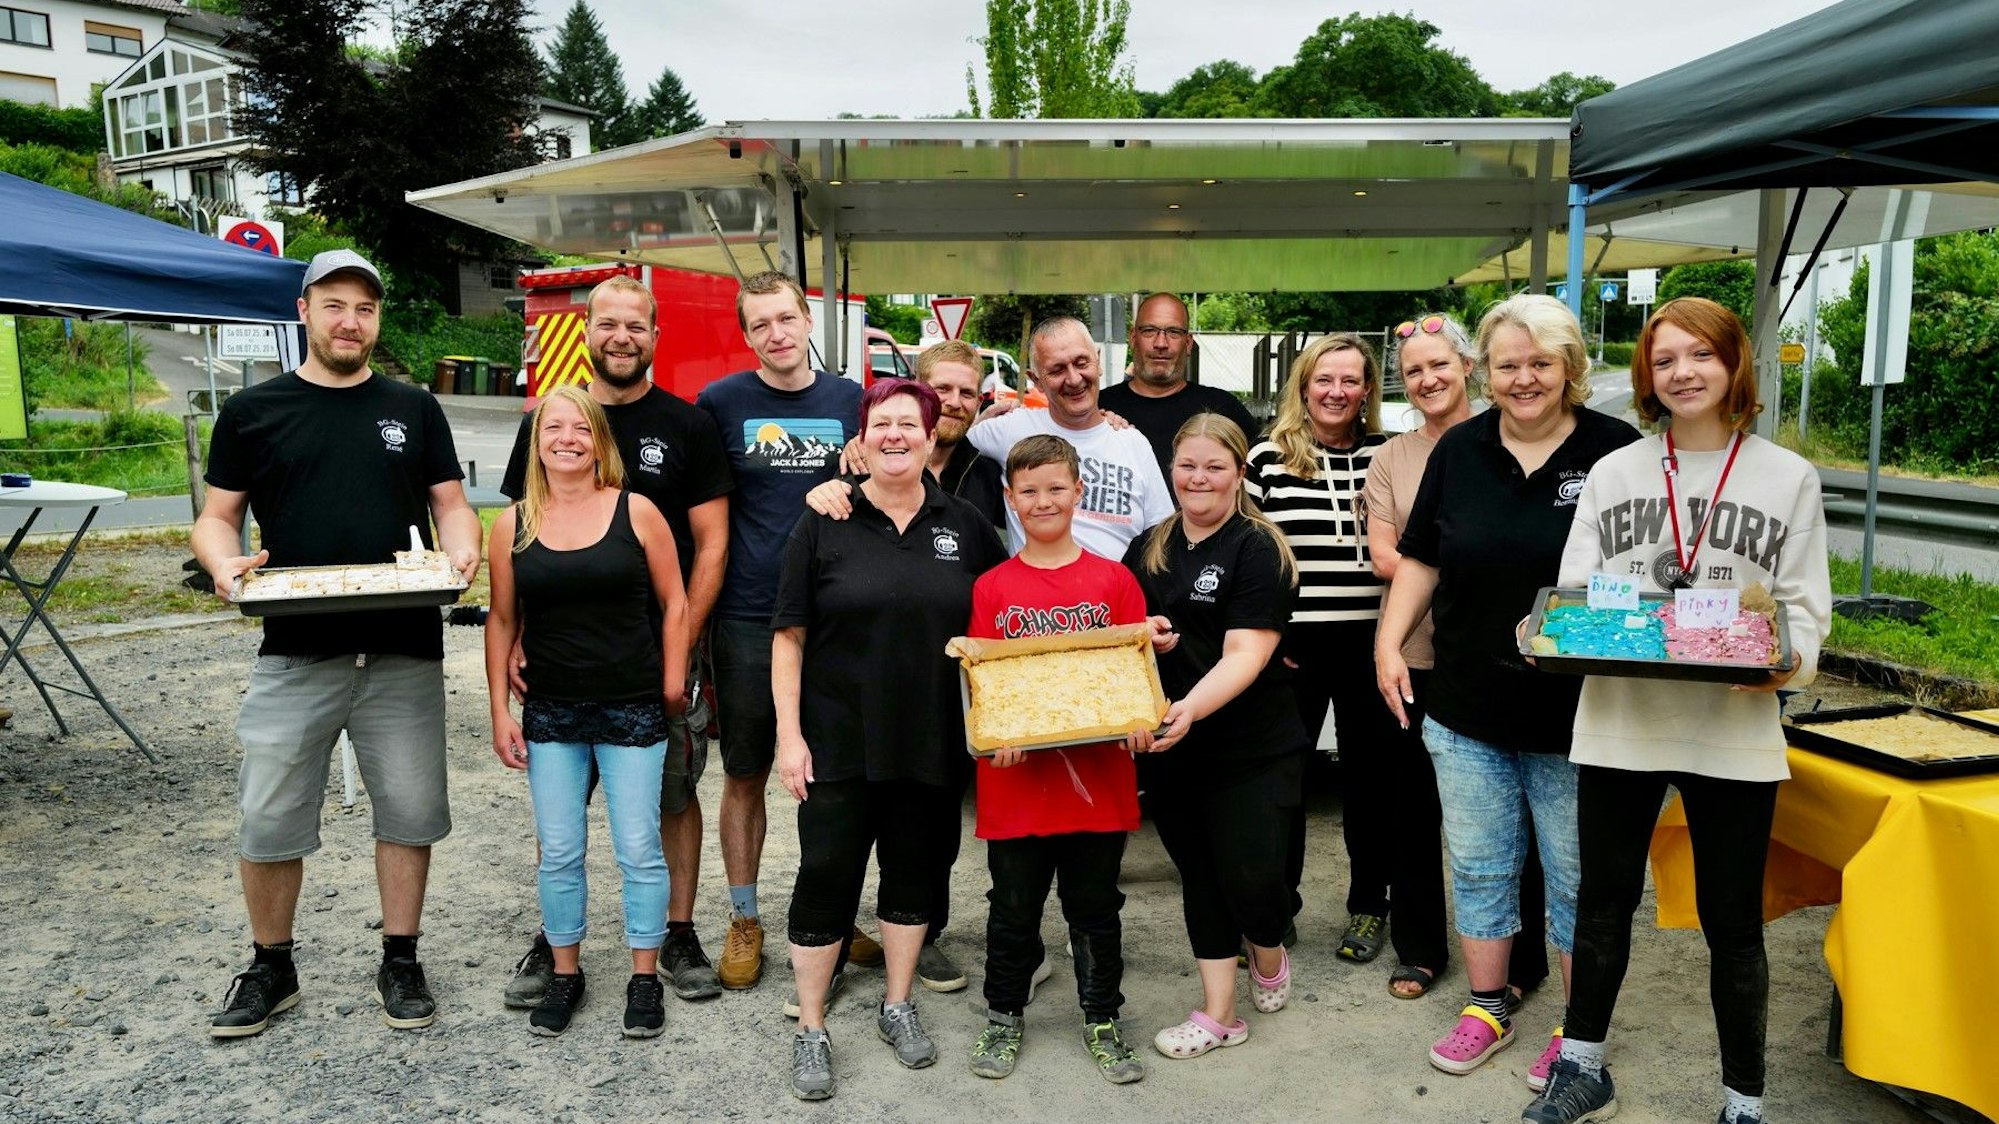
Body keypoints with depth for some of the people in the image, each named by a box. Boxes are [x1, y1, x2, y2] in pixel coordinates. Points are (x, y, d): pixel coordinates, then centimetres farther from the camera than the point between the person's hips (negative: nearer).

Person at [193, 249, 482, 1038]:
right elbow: (217, 515, 8)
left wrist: (461, 550, -12)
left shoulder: (413, 409, 9)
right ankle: (271, 969, 25)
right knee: (269, 819, 4)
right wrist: (224, 563, -14)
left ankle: (401, 962, 23)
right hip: (295, 653, 0)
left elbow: (451, 505, 10)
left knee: (408, 810, 7)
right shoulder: (253, 411, 6)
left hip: (403, 653, 1)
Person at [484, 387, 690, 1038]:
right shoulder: (513, 525, 2)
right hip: (550, 714, 2)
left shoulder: (636, 512, -4)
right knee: (559, 852, 10)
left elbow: (674, 602, 2)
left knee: (639, 849, 4)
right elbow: (502, 622, 7)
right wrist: (500, 712, 4)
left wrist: (673, 683, -2)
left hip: (633, 710, -2)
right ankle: (565, 973, 28)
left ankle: (645, 976, 20)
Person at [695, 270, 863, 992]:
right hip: (747, 620, -2)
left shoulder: (851, 401, 5)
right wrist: (695, 618, -2)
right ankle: (744, 921, 22)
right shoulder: (721, 403, -1)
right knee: (745, 774, 8)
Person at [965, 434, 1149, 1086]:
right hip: (1017, 779, 0)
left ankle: (1102, 1021, 31)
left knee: (1096, 910, 14)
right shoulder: (991, 588, 1)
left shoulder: (1113, 581, 2)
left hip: (1098, 779, 0)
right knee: (1014, 909, 14)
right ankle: (1004, 1018, 33)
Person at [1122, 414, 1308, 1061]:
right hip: (1167, 751, 5)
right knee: (1200, 877, 11)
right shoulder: (1147, 550, 8)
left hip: (1253, 751, -5)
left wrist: (1189, 709, -34)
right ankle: (1218, 1015, 24)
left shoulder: (1258, 550, -9)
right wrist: (1141, 634, -6)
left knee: (1253, 879, -4)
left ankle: (1270, 956, 31)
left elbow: (1244, 654, -19)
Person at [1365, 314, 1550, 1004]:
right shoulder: (1391, 458, 7)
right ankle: (1420, 950, 28)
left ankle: (1519, 959, 23)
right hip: (1414, 656, 3)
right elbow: (1382, 557, -1)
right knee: (1414, 808, 12)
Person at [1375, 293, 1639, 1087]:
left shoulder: (1618, 454, -7)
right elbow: (1421, 560, 9)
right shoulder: (1459, 451, 4)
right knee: (1478, 866, 14)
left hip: (1576, 717, -3)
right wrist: (1389, 642, 0)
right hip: (1467, 709, 4)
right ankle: (1486, 1008, 31)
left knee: (1577, 878, 10)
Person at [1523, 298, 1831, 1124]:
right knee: (1603, 901, 13)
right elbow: (1574, 594, 6)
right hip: (1618, 724, 2)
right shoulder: (1612, 473, 7)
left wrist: (1789, 663, -19)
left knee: (1732, 921, 9)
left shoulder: (1788, 477, 3)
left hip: (1734, 731, -1)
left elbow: (1805, 606, 1)